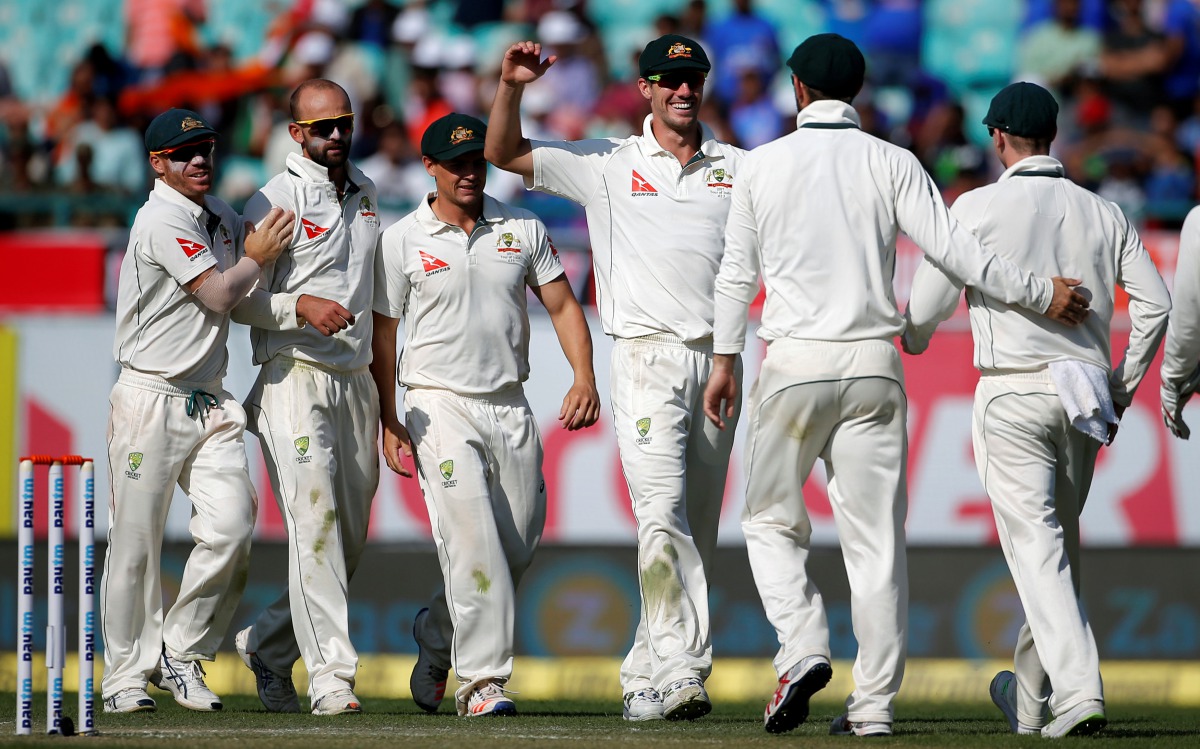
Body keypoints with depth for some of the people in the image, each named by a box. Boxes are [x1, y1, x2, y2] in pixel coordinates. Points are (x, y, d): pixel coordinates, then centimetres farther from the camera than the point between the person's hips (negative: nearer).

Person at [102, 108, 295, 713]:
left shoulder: (223, 218, 14)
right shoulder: (162, 220, -12)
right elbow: (218, 295, -16)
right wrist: (258, 256, 0)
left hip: (210, 403, 6)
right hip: (150, 399, -6)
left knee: (231, 527, -9)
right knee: (135, 544, 0)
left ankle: (182, 655, 5)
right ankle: (128, 674, 11)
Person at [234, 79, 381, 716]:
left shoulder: (365, 193, 15)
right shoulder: (276, 201, -6)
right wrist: (303, 306, -22)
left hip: (356, 379, 7)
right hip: (295, 377, -7)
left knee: (350, 538, 8)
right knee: (315, 520, -17)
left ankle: (267, 646, 25)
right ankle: (331, 675, -21)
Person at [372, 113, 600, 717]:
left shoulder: (524, 230, 9)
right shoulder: (402, 240, 0)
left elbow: (562, 305, 8)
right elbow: (382, 333, 3)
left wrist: (584, 379, -8)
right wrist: (388, 423, -4)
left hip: (510, 408, 4)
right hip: (441, 404, -4)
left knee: (517, 545, 5)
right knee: (472, 540, -17)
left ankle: (436, 642, 27)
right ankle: (482, 680, -16)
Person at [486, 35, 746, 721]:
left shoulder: (738, 168, 14)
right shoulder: (608, 165, 8)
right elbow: (504, 154, 7)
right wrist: (511, 87, -9)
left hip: (718, 358, 4)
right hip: (649, 357, -4)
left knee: (698, 529, 5)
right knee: (663, 513, -19)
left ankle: (646, 678, 13)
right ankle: (681, 671, -24)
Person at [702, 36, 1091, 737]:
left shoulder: (763, 165, 2)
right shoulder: (891, 163, 1)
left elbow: (738, 271, 7)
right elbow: (951, 246, -8)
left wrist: (725, 360, 16)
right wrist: (1039, 293, 0)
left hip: (794, 363, -1)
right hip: (875, 365, 1)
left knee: (773, 522, 12)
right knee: (877, 536, 3)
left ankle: (803, 648, -12)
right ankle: (875, 701, 0)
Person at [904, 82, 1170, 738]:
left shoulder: (979, 208, -4)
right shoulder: (1102, 214, 9)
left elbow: (926, 306, -2)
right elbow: (1154, 302, 3)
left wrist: (913, 340, 22)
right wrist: (1122, 386, 13)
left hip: (1012, 394, -5)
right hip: (1083, 398, 5)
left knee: (1036, 544, -8)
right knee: (1059, 542, 17)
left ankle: (1078, 691, -22)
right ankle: (1029, 696, 28)